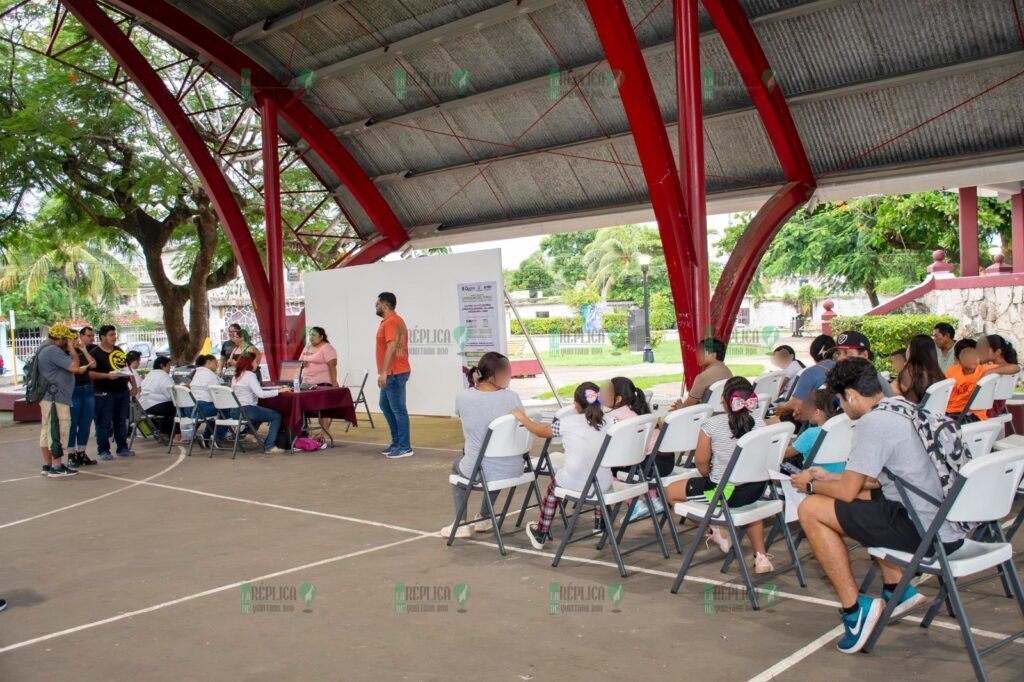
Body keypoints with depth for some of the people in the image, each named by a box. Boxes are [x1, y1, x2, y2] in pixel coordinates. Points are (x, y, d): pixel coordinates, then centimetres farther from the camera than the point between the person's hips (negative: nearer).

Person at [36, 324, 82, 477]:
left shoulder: (46, 349, 17)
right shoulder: (53, 350, -18)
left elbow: (64, 365, 25)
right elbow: (74, 367, -22)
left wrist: (71, 349, 13)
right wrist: (72, 349, -9)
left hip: (49, 397, 11)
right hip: (55, 398, -11)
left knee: (47, 431, 12)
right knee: (57, 432, -8)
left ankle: (47, 465, 18)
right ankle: (57, 467, -6)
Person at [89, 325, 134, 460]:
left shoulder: (119, 350, 15)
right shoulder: (95, 352, -7)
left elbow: (126, 367, 23)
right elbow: (90, 373, -13)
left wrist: (132, 383, 11)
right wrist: (107, 375, -24)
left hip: (122, 391, 7)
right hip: (104, 393, -7)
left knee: (121, 421, 12)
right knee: (104, 423, -3)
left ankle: (122, 448, 20)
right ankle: (103, 450, 4)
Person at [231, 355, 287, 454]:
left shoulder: (235, 377, 15)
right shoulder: (250, 375, -11)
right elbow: (260, 394, -20)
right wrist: (279, 391, -17)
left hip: (235, 411, 9)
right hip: (247, 410, -9)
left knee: (260, 412, 36)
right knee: (277, 416, -2)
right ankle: (269, 446, -8)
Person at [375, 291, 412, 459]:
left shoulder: (390, 322, -15)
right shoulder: (394, 320, 17)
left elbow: (391, 348, -24)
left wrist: (383, 372, -26)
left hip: (394, 373, -11)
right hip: (392, 373, 11)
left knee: (398, 409, -6)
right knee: (385, 405, 17)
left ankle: (404, 447, -1)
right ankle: (397, 442, 23)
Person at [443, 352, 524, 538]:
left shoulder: (463, 398, -10)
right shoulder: (512, 398, -12)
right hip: (512, 472, 1)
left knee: (457, 466, 35)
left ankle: (462, 524, 30)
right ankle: (484, 518, 49)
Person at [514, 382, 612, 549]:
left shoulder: (567, 423, -9)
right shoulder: (608, 422, -3)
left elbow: (539, 431, 6)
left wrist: (522, 417, 22)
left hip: (575, 484, -3)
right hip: (603, 485, 3)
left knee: (554, 483, 30)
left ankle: (541, 534, 40)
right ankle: (600, 523, 52)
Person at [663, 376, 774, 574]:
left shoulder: (712, 424, -17)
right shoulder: (758, 419, -4)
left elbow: (701, 461, -8)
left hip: (726, 492, -5)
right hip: (758, 487, 5)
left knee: (671, 492, 12)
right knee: (749, 501, 42)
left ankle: (714, 532, 11)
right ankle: (761, 556, 28)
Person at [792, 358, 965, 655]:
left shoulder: (872, 423, -15)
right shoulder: (905, 407, 13)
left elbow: (847, 492, -12)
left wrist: (810, 485, 7)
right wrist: (829, 477, 29)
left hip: (926, 532, -10)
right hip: (953, 523, 10)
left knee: (811, 510, -6)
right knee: (863, 498, 31)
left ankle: (855, 609, -3)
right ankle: (898, 590, 27)